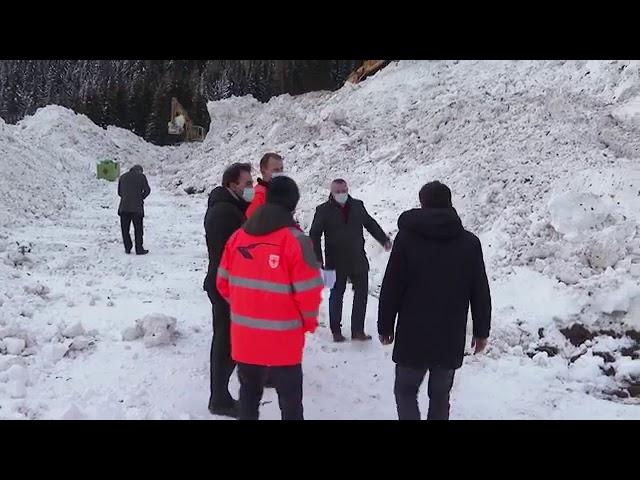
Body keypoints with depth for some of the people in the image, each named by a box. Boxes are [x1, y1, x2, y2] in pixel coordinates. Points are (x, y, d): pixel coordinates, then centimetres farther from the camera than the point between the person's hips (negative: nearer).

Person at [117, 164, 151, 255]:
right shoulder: (141, 176, 2)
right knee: (138, 229, 4)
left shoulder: (123, 177, 13)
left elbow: (119, 192, 15)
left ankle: (127, 248, 11)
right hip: (136, 207, -3)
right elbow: (147, 190, -2)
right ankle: (139, 249, 4)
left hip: (124, 207, 3)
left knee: (125, 229, 11)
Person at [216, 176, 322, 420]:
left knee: (249, 393, 22)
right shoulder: (295, 239, -16)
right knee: (290, 399, 12)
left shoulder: (238, 236, 1)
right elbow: (308, 291, -16)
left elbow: (223, 282, 7)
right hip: (282, 339, -5)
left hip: (244, 335, 5)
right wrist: (309, 322, 3)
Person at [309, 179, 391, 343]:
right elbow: (314, 235, -3)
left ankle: (358, 330, 12)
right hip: (336, 262, -3)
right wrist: (318, 259, -9)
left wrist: (384, 239, 15)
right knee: (336, 295, 8)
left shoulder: (357, 206, 5)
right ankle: (336, 331, 20)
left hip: (358, 261, 3)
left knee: (362, 294, 4)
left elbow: (370, 223, 20)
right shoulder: (323, 210, -5)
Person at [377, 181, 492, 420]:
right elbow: (480, 292, 4)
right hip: (451, 338, 3)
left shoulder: (407, 237, -5)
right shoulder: (470, 242, 2)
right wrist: (481, 331, 13)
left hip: (413, 336, -2)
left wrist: (385, 326, 4)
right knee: (440, 395, 15)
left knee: (405, 390, 12)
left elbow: (391, 288, -5)